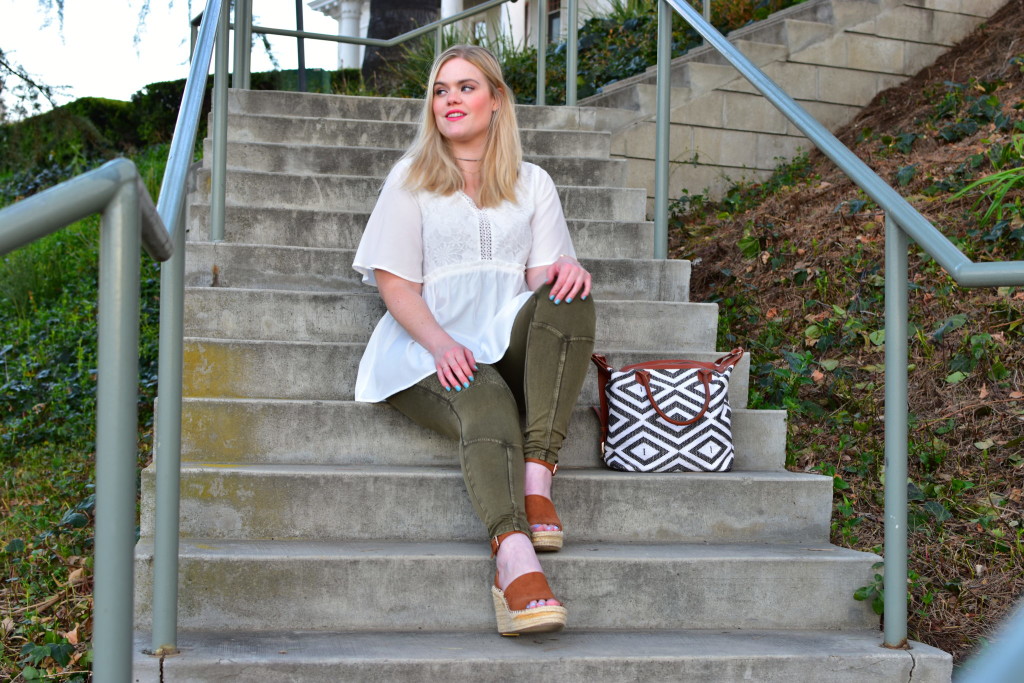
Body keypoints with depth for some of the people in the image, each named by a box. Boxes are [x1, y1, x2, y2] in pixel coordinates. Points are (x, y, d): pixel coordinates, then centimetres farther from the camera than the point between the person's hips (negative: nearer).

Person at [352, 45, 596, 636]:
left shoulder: (532, 184, 21)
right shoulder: (411, 178, 15)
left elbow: (542, 276, 9)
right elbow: (395, 282, 4)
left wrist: (566, 271, -19)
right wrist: (440, 344, -17)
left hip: (510, 344, 3)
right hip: (430, 352, -2)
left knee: (570, 296, -30)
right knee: (486, 405, -36)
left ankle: (537, 479, -37)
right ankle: (515, 560, -59)